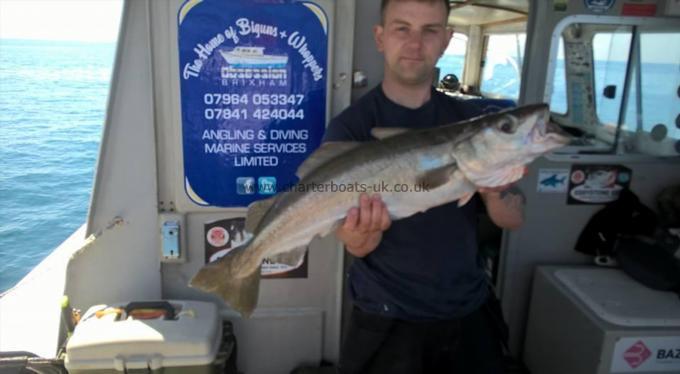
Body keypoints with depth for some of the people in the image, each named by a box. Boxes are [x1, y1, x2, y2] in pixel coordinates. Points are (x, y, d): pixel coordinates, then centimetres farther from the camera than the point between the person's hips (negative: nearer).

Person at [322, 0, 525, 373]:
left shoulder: (469, 119, -1)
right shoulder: (350, 126, -12)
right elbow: (358, 248, -14)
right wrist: (364, 231, -36)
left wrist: (494, 191, -23)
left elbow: (513, 219, -2)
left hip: (468, 311, 4)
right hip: (388, 320, -3)